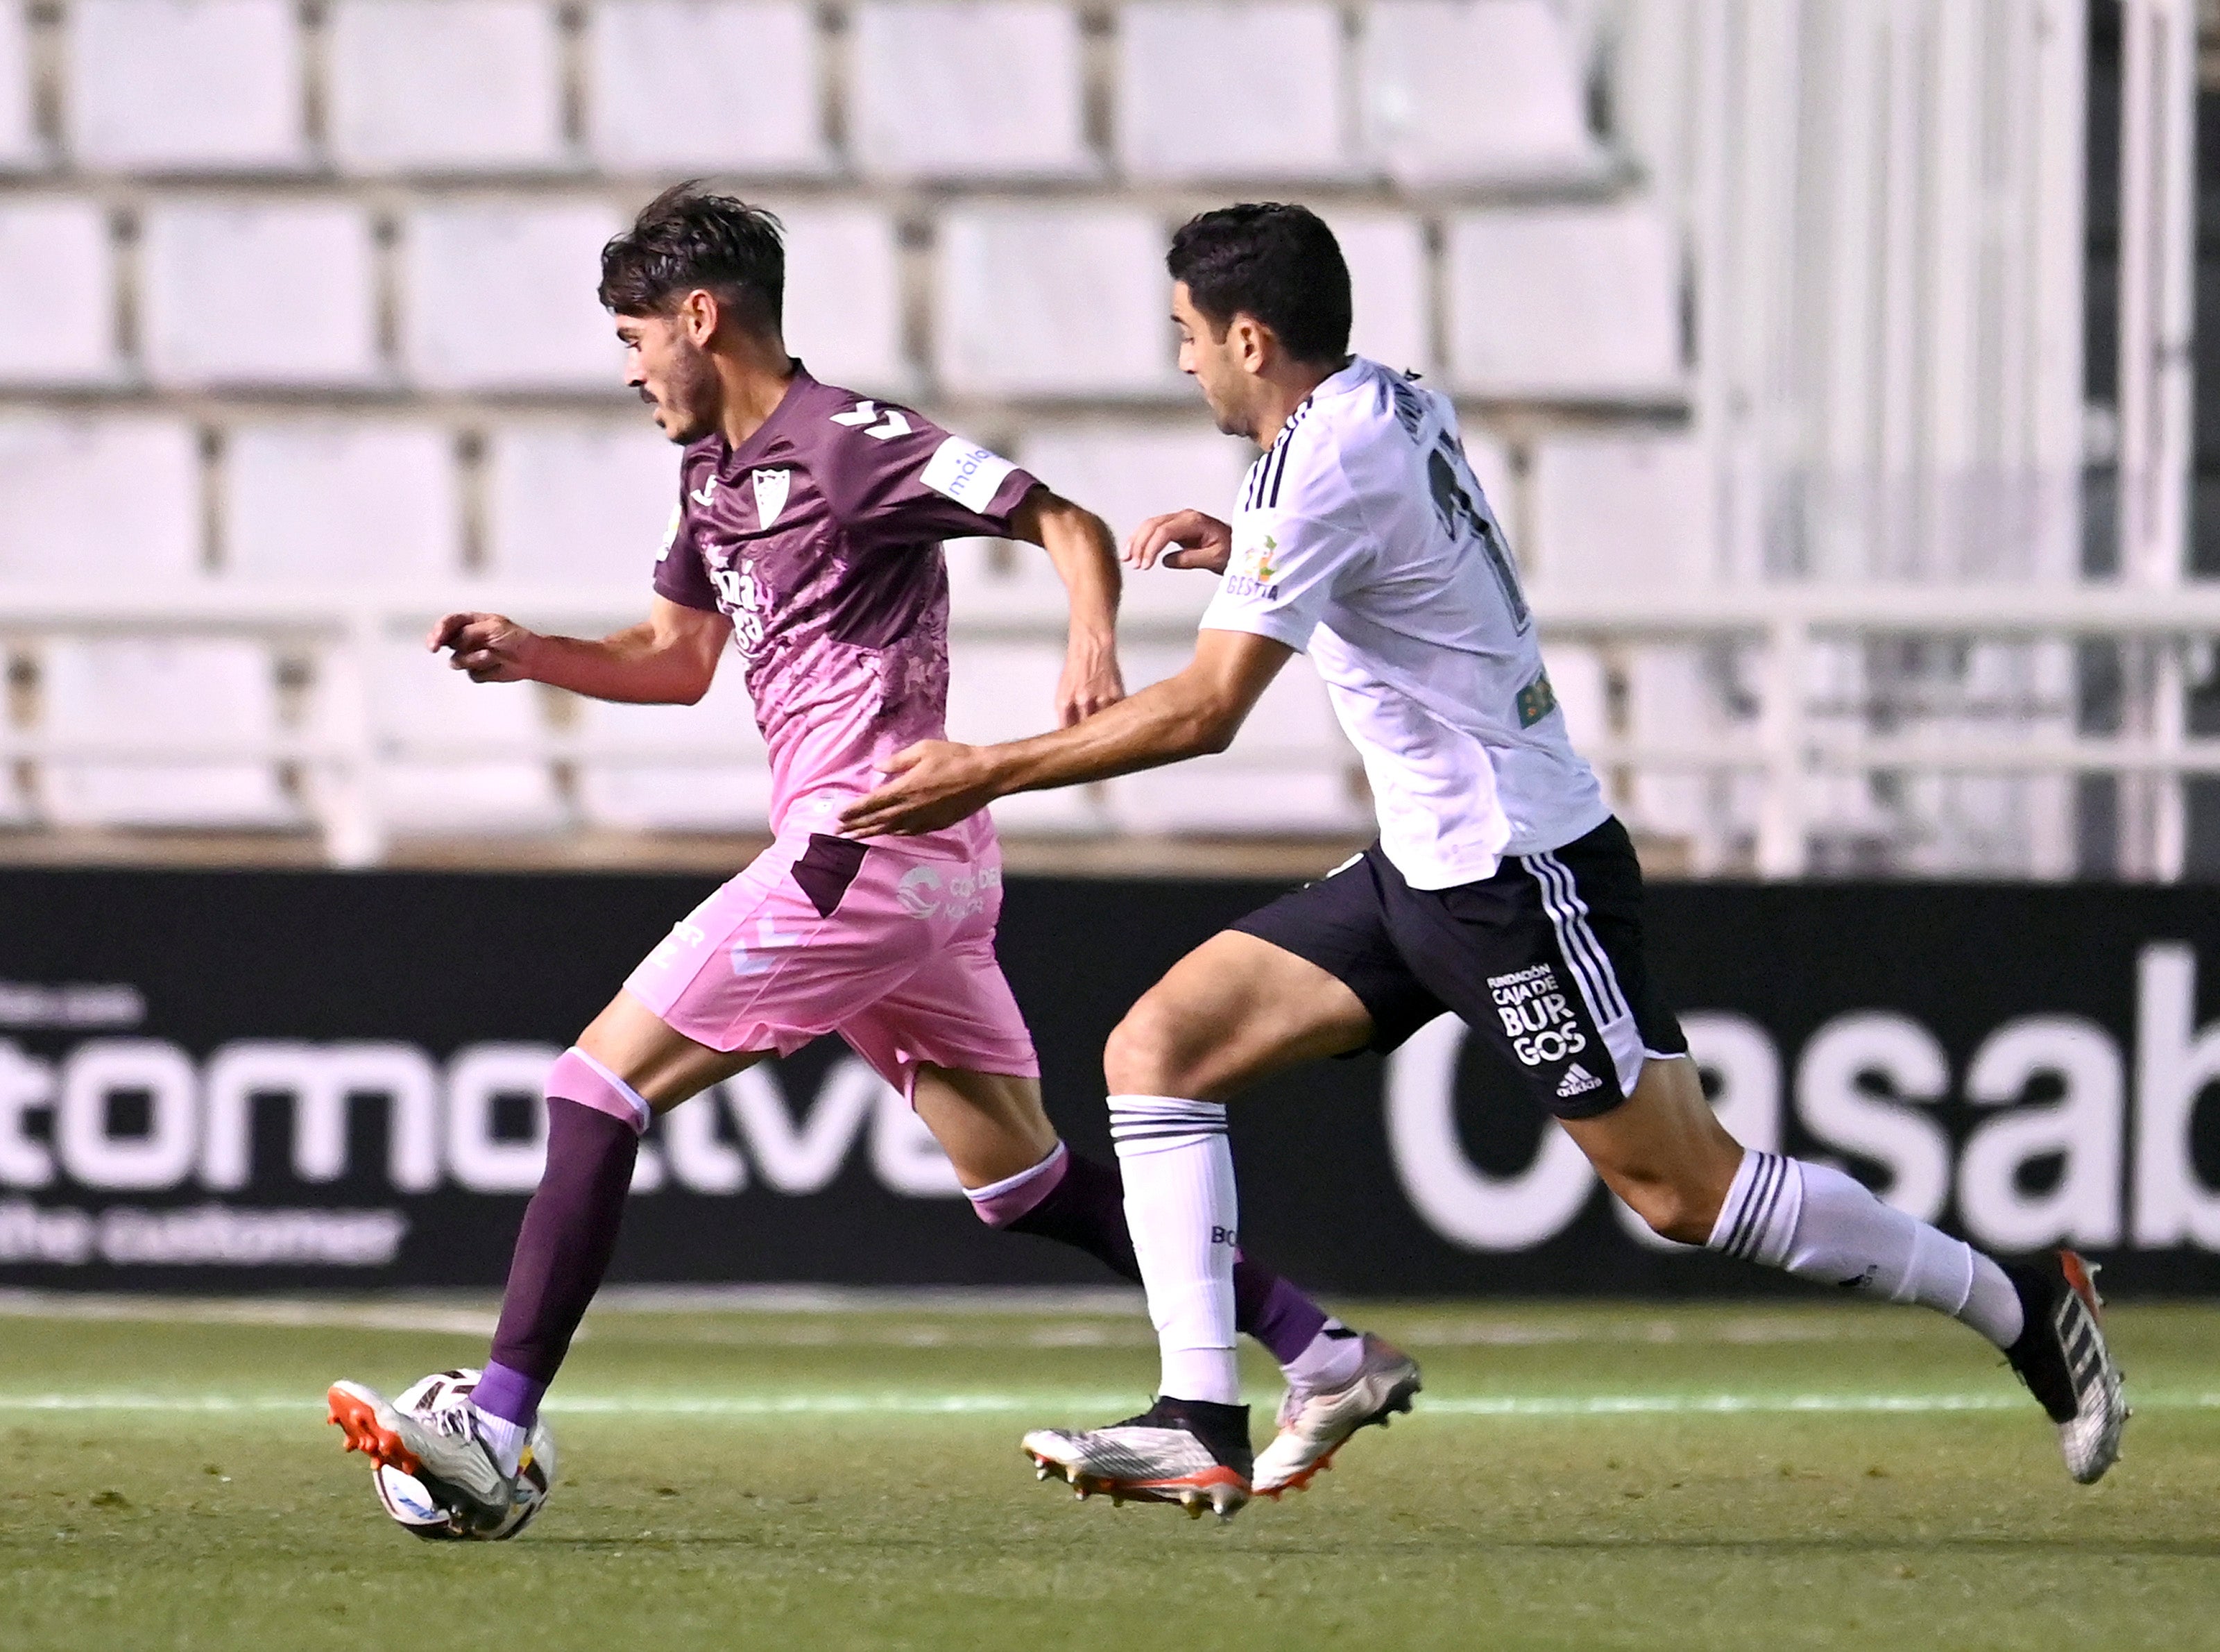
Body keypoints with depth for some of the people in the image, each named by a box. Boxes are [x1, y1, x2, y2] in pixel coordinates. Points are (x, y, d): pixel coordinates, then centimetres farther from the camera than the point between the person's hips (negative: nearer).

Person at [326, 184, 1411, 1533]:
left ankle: (497, 1434, -14)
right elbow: (678, 660, 30)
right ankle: (1327, 1355, 15)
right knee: (1026, 1179, 13)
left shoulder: (846, 445, -11)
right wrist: (531, 655, 14)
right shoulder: (715, 470, 18)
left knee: (600, 1079, -10)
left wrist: (1093, 647, -32)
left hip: (863, 851, -10)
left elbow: (1067, 524, -13)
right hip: (925, 870, 10)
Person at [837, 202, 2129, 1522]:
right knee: (1158, 1050, 1)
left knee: (1684, 1187, -5)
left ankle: (2021, 1304, 9)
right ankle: (1203, 1422, -5)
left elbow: (1205, 711, -26)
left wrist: (990, 771, -20)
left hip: (1521, 877, -10)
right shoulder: (1402, 408, 7)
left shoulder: (1320, 470, -21)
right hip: (1429, 869, 10)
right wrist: (1241, 553, 13)